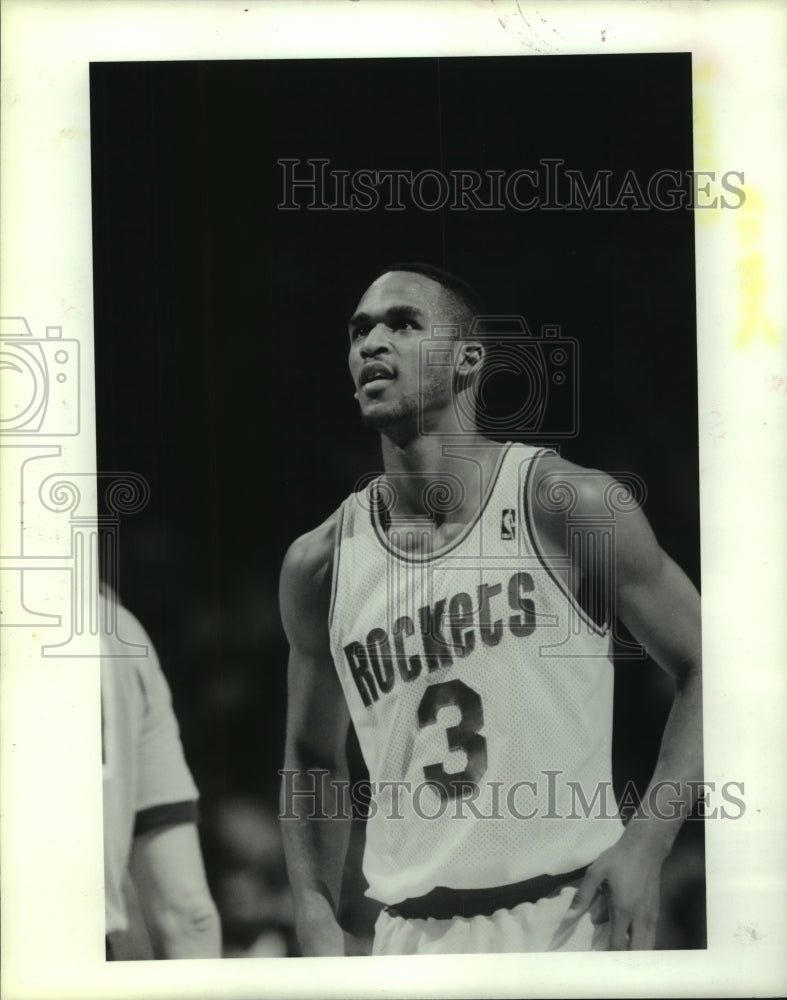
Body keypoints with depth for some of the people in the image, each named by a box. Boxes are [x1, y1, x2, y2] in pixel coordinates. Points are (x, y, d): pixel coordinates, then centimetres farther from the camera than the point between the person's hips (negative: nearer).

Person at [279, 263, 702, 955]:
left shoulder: (571, 506, -6)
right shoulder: (319, 565, 3)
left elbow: (705, 669, 0)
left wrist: (645, 842, -11)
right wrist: (317, 917, 4)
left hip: (570, 916, -3)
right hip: (409, 937, 3)